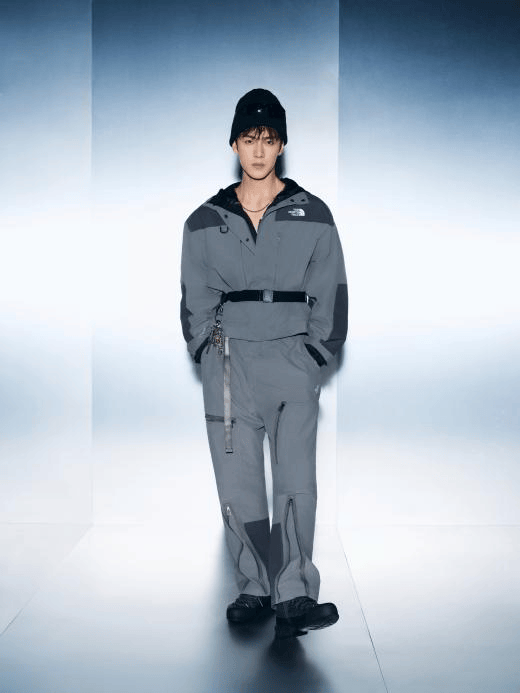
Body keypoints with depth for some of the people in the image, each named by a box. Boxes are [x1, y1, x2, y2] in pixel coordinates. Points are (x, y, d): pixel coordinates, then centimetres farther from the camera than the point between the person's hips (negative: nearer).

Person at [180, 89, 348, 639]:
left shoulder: (312, 215, 7)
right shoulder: (204, 223, 10)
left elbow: (330, 294, 7)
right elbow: (195, 299, 13)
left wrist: (315, 355, 0)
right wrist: (207, 354, 3)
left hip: (293, 358, -1)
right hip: (228, 363, 2)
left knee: (296, 479, -10)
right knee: (237, 481, 1)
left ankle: (294, 597, -11)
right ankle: (254, 588, 10)